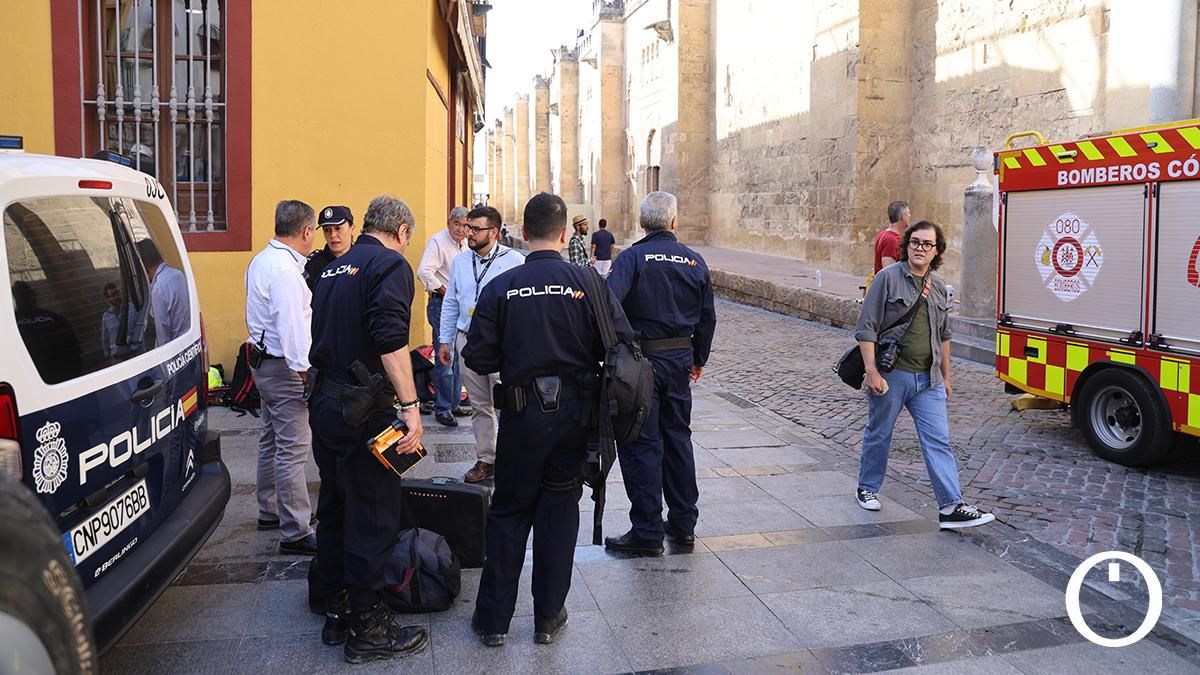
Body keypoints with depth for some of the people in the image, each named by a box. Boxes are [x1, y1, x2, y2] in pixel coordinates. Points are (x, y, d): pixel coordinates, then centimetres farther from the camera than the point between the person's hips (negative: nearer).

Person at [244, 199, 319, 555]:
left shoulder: (262, 260, 12)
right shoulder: (285, 269, -21)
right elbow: (291, 325, -25)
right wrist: (304, 369, -24)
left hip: (265, 361, 11)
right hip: (285, 366, -11)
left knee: (272, 439, 21)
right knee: (293, 448, -9)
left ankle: (269, 511, 34)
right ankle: (295, 532, -6)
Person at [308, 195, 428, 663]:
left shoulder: (334, 269, 17)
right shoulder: (391, 265, -10)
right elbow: (391, 340, -23)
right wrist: (410, 406, -25)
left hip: (326, 403, 9)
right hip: (363, 409, -9)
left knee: (334, 510, 16)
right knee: (373, 518, -1)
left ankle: (338, 613, 28)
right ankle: (368, 628, 7)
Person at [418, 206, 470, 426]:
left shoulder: (466, 244, 10)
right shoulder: (438, 241, -13)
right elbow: (424, 272, -26)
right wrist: (444, 292, -19)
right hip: (441, 304, -8)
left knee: (458, 357, 14)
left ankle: (453, 404, 25)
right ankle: (442, 409, 0)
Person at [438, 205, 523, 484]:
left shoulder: (514, 262, -7)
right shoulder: (460, 261, 10)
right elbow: (450, 304, 16)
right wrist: (445, 340, 14)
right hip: (467, 340, 5)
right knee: (479, 406, 13)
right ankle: (485, 459, 24)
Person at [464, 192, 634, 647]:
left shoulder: (500, 287, -8)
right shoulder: (589, 283, -8)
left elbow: (478, 358, -9)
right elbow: (622, 345, -10)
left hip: (522, 413, 0)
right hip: (575, 411, 1)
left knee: (509, 511, 13)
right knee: (559, 509, 13)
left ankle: (493, 619, 20)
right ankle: (548, 617, 22)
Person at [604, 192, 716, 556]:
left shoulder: (633, 257, -11)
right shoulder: (695, 261, 5)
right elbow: (707, 317, 11)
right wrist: (699, 358, 22)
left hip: (641, 359, -5)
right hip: (680, 359, 5)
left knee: (641, 444, 2)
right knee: (678, 437, 16)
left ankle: (648, 533, 6)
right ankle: (683, 523, 25)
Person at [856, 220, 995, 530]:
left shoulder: (939, 287, 11)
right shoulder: (888, 278, -8)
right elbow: (866, 328, -11)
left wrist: (946, 376, 21)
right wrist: (871, 371, -18)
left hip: (928, 379, 5)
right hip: (891, 375, -4)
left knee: (938, 441, -2)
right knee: (878, 434, 11)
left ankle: (951, 507, -3)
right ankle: (867, 489, 30)